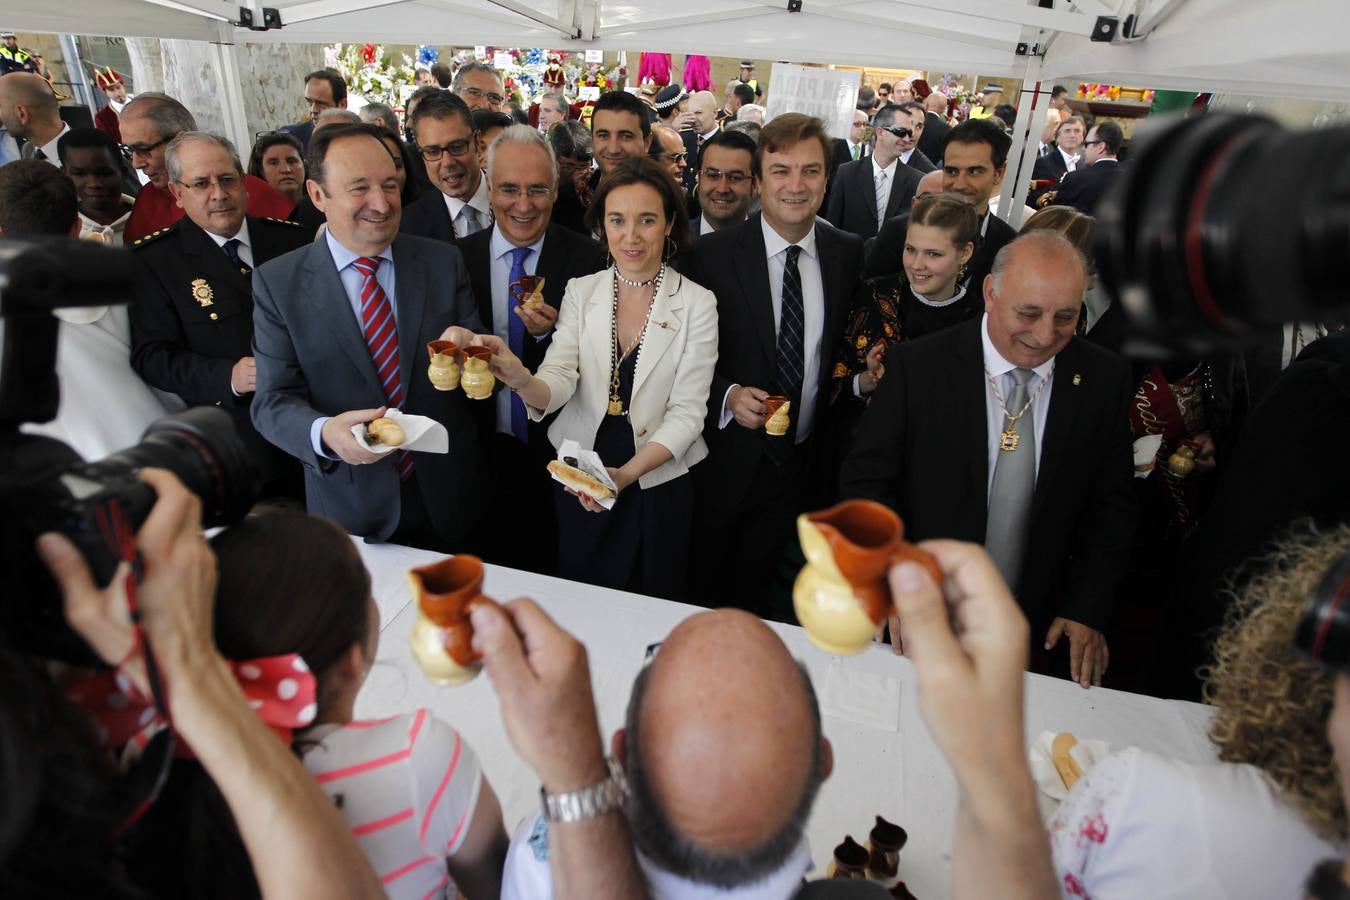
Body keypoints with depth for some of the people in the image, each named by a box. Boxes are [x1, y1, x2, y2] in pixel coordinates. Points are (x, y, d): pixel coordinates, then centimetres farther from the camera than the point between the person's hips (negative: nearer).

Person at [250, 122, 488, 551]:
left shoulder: (443, 261, -3)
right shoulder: (277, 283, -6)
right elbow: (272, 402, -9)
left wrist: (468, 349, -24)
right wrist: (324, 433, -31)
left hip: (448, 496, 2)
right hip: (351, 505, -1)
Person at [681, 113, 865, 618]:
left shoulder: (848, 253, -1)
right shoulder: (711, 255, -12)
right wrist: (728, 395, -24)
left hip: (805, 462, 3)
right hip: (728, 461, -3)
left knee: (754, 589, 23)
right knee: (704, 587, 17)